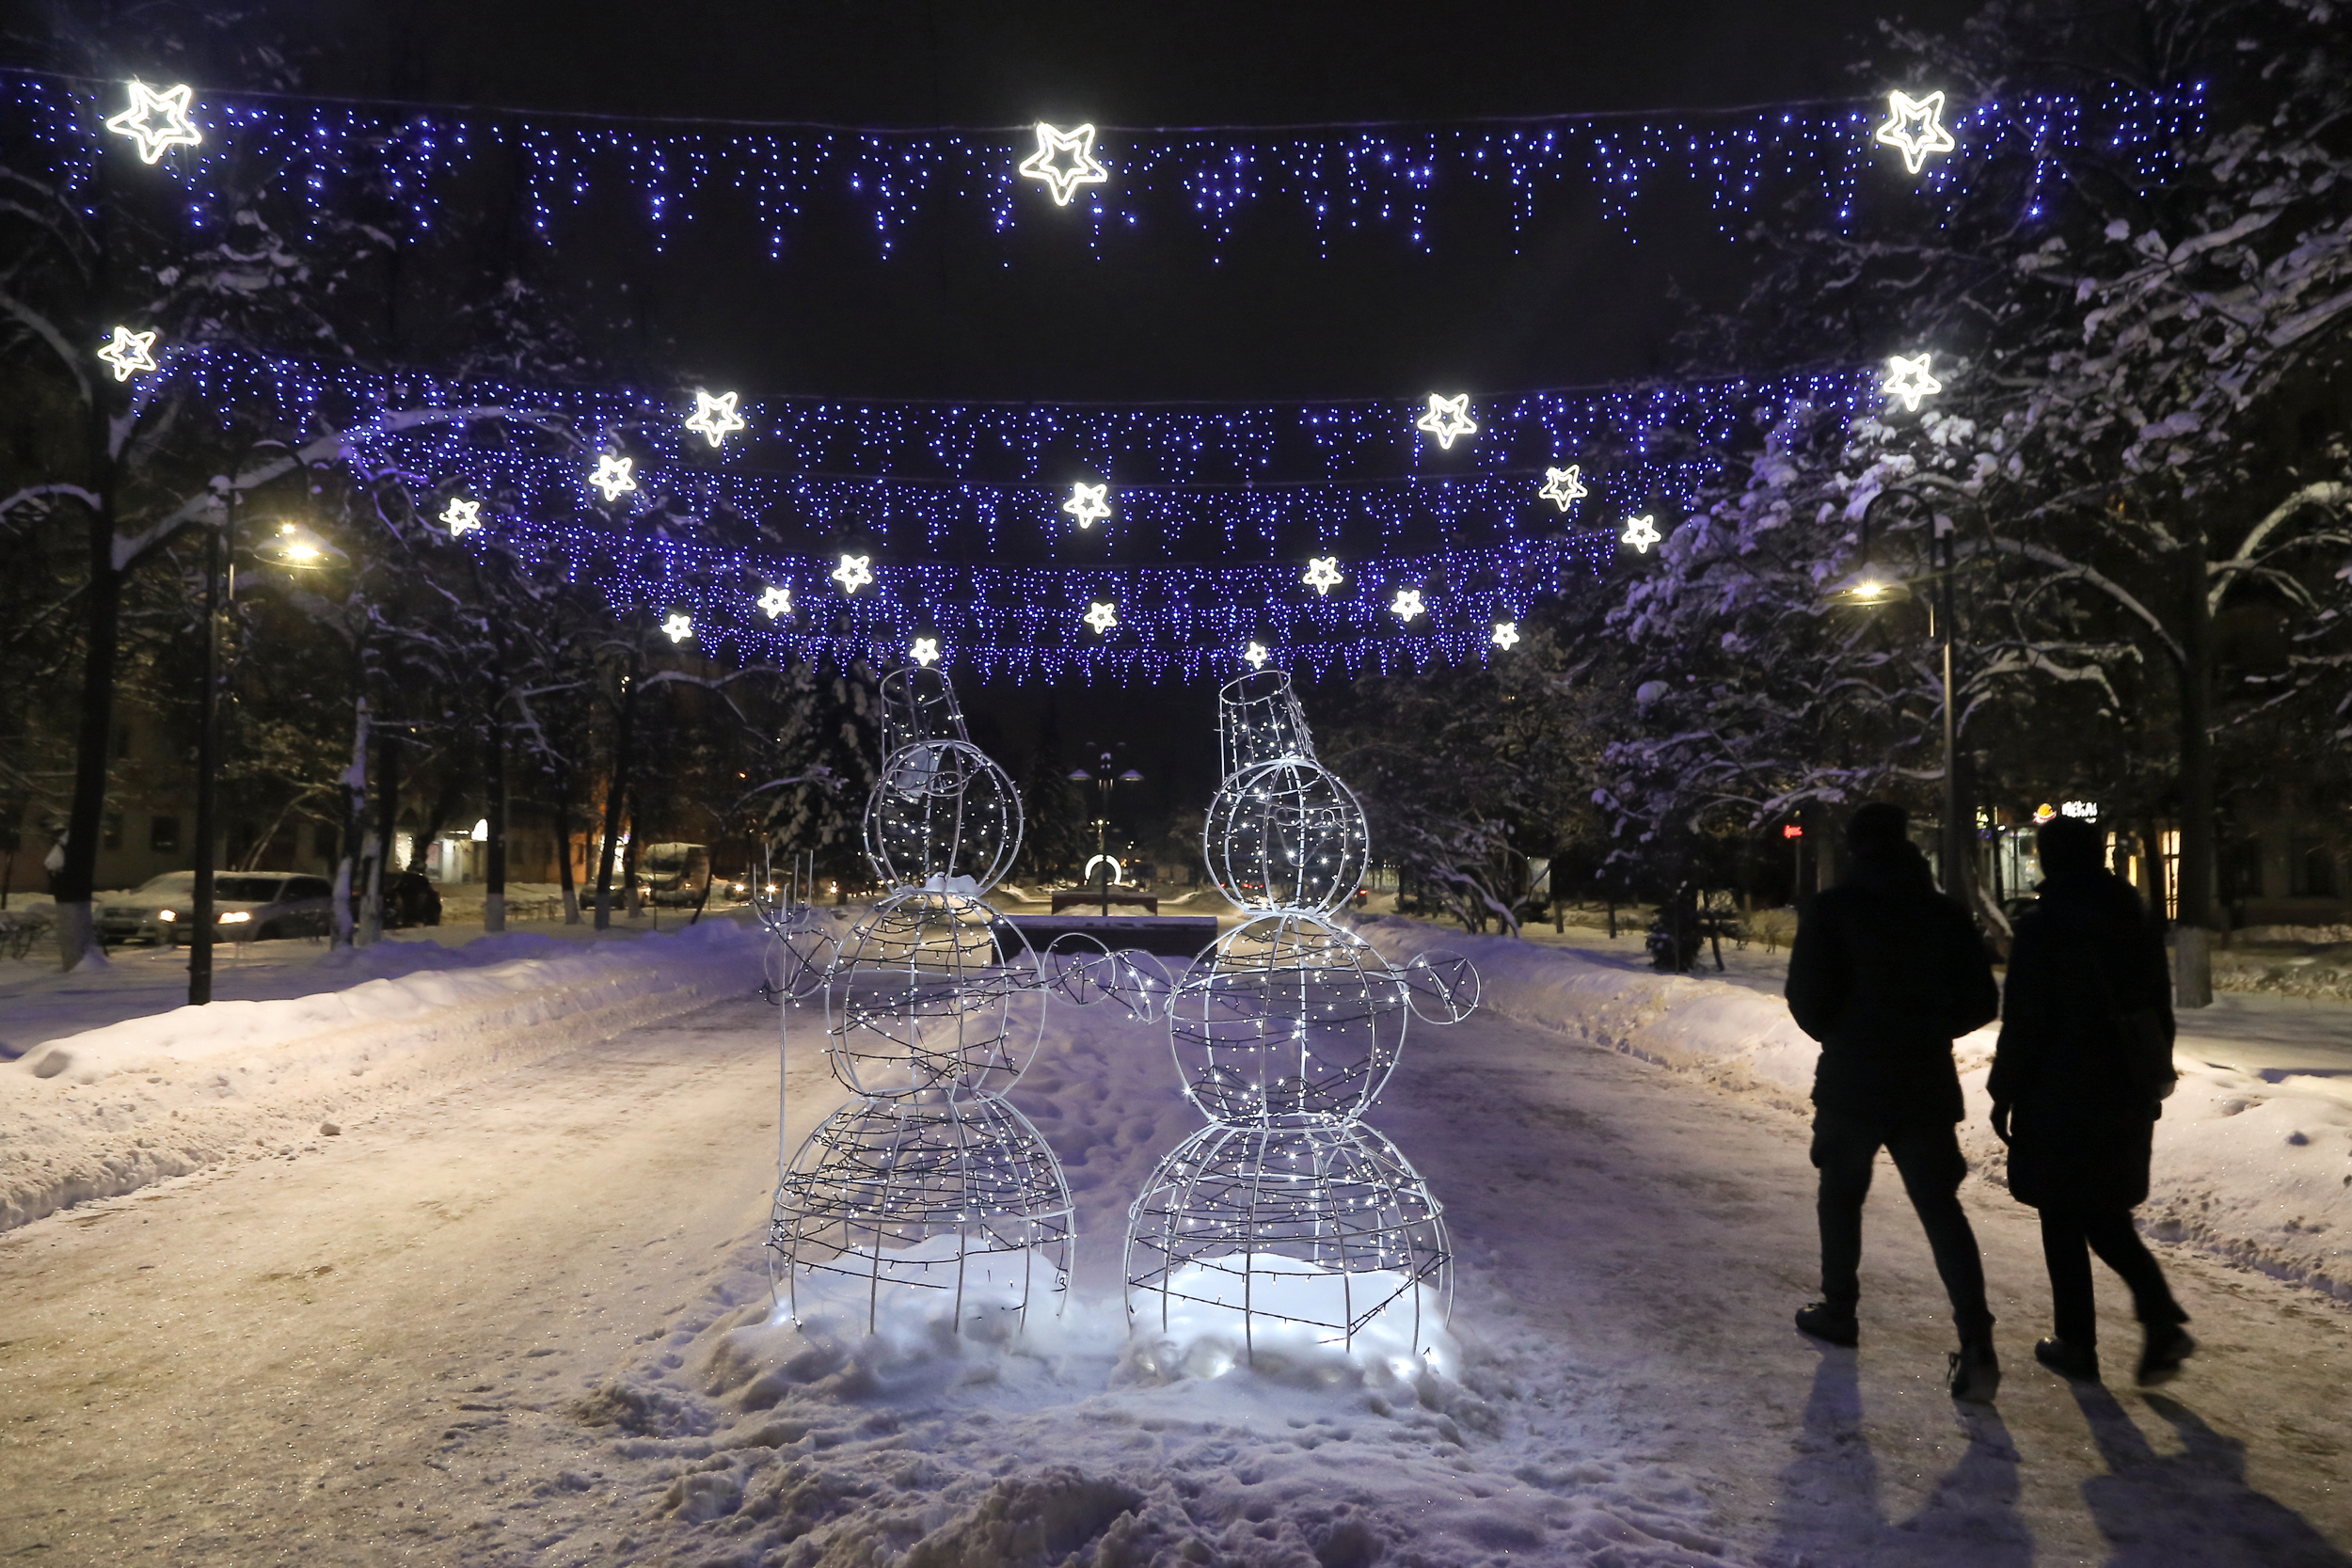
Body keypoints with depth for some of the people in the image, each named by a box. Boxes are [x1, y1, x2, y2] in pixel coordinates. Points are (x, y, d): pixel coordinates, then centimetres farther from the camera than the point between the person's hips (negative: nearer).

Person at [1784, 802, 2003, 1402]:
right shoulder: (1945, 913, 3)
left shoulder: (1830, 909, -8)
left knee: (1841, 1195, 16)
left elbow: (1807, 997, -14)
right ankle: (1977, 1345, -4)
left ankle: (1838, 1311, 26)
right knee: (1941, 1207, 6)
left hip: (1851, 1082, -2)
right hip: (1927, 1084, 3)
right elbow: (1981, 1002, 3)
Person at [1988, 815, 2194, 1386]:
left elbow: (2023, 1022, -14)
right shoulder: (2139, 924, 6)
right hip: (2127, 1096, 6)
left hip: (2061, 1095, -6)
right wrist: (2151, 1084, 22)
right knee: (2104, 1215, 19)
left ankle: (2077, 1344, 14)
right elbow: (2161, 1011, 12)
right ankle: (2162, 1316, 3)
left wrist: (2005, 1094, -5)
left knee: (2063, 1221, 6)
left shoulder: (2041, 928, -14)